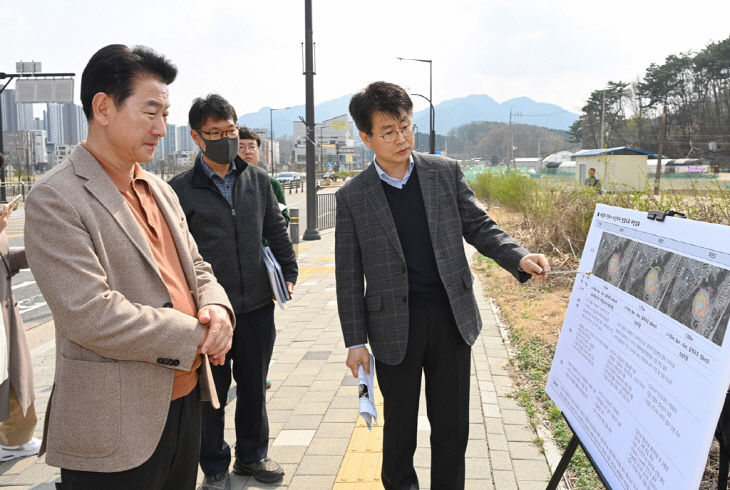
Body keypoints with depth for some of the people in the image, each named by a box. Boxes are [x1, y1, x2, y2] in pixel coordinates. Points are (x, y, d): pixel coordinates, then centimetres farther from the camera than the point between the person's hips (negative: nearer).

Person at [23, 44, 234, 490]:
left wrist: (217, 309, -6)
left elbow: (195, 268, 16)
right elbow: (89, 314, -22)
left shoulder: (160, 191, 12)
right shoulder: (55, 199, -14)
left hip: (186, 402, 7)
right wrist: (193, 335, -16)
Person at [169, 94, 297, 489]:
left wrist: (288, 273, 7)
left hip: (257, 305, 4)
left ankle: (252, 455, 37)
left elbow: (276, 230, 14)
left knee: (254, 385, 17)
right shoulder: (181, 190, -6)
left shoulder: (257, 179, 6)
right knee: (211, 392, 10)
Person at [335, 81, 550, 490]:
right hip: (395, 329, -1)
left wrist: (520, 258, -12)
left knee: (453, 425, 11)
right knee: (400, 425, 14)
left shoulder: (446, 173, 2)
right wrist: (355, 341, -2)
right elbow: (349, 275, 0)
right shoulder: (352, 197, -2)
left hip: (452, 319, 1)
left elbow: (479, 226, 6)